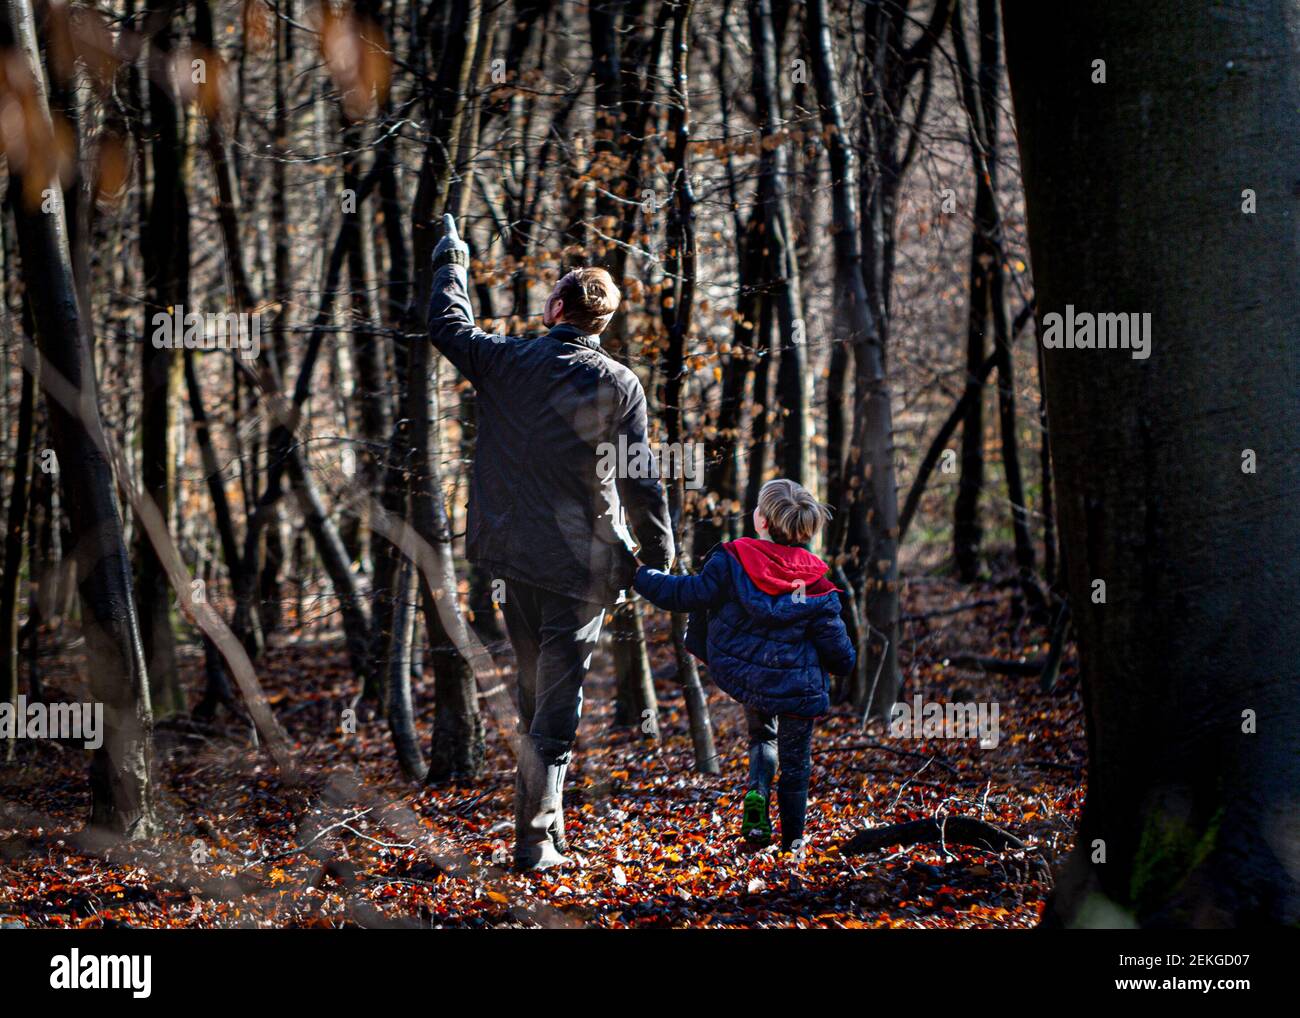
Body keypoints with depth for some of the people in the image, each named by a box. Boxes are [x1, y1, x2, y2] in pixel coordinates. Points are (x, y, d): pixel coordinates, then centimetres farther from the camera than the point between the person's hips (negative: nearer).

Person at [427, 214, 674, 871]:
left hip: (516, 556, 3)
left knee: (532, 696, 18)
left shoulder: (506, 362, 0)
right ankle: (535, 837, -7)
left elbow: (446, 324, 19)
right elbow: (639, 481, -5)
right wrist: (659, 558, 4)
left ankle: (546, 823, 27)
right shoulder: (619, 385, -6)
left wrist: (451, 262, 34)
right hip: (583, 564, -3)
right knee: (557, 705, -2)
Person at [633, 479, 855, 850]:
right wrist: (845, 662, 19)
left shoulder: (732, 562, -15)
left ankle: (757, 794, 1)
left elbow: (688, 594, -9)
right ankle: (792, 840, 18)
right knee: (795, 761, 15)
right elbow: (836, 645, -4)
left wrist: (641, 576, 6)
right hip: (797, 686, -1)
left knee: (762, 736, 28)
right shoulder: (815, 584, -10)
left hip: (745, 678, 1)